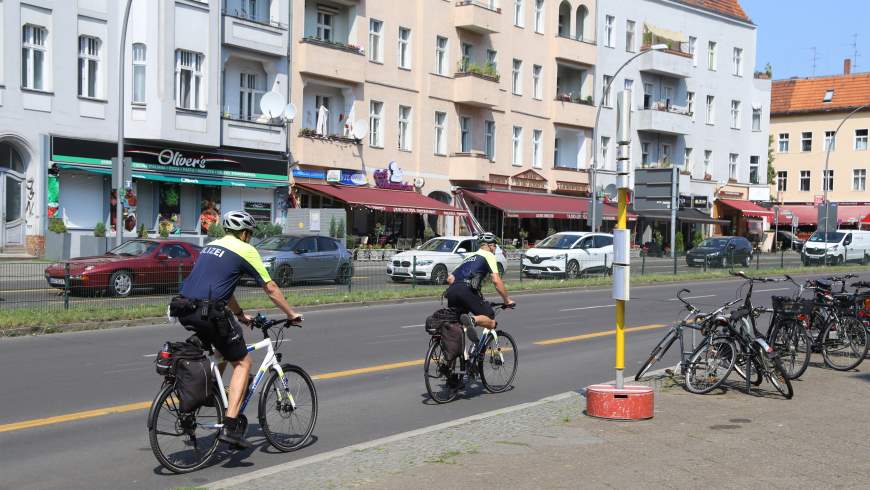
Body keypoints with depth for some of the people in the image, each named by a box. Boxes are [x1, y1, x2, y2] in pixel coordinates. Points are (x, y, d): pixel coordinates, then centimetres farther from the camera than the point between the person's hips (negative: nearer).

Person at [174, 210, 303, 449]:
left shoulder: (211, 246, 25)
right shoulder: (245, 250, 3)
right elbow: (271, 289, 5)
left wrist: (241, 315, 43)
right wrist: (292, 314, 17)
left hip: (185, 312, 8)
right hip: (210, 313, -7)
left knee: (223, 348, 32)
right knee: (242, 362, 4)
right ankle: (230, 426, -6)